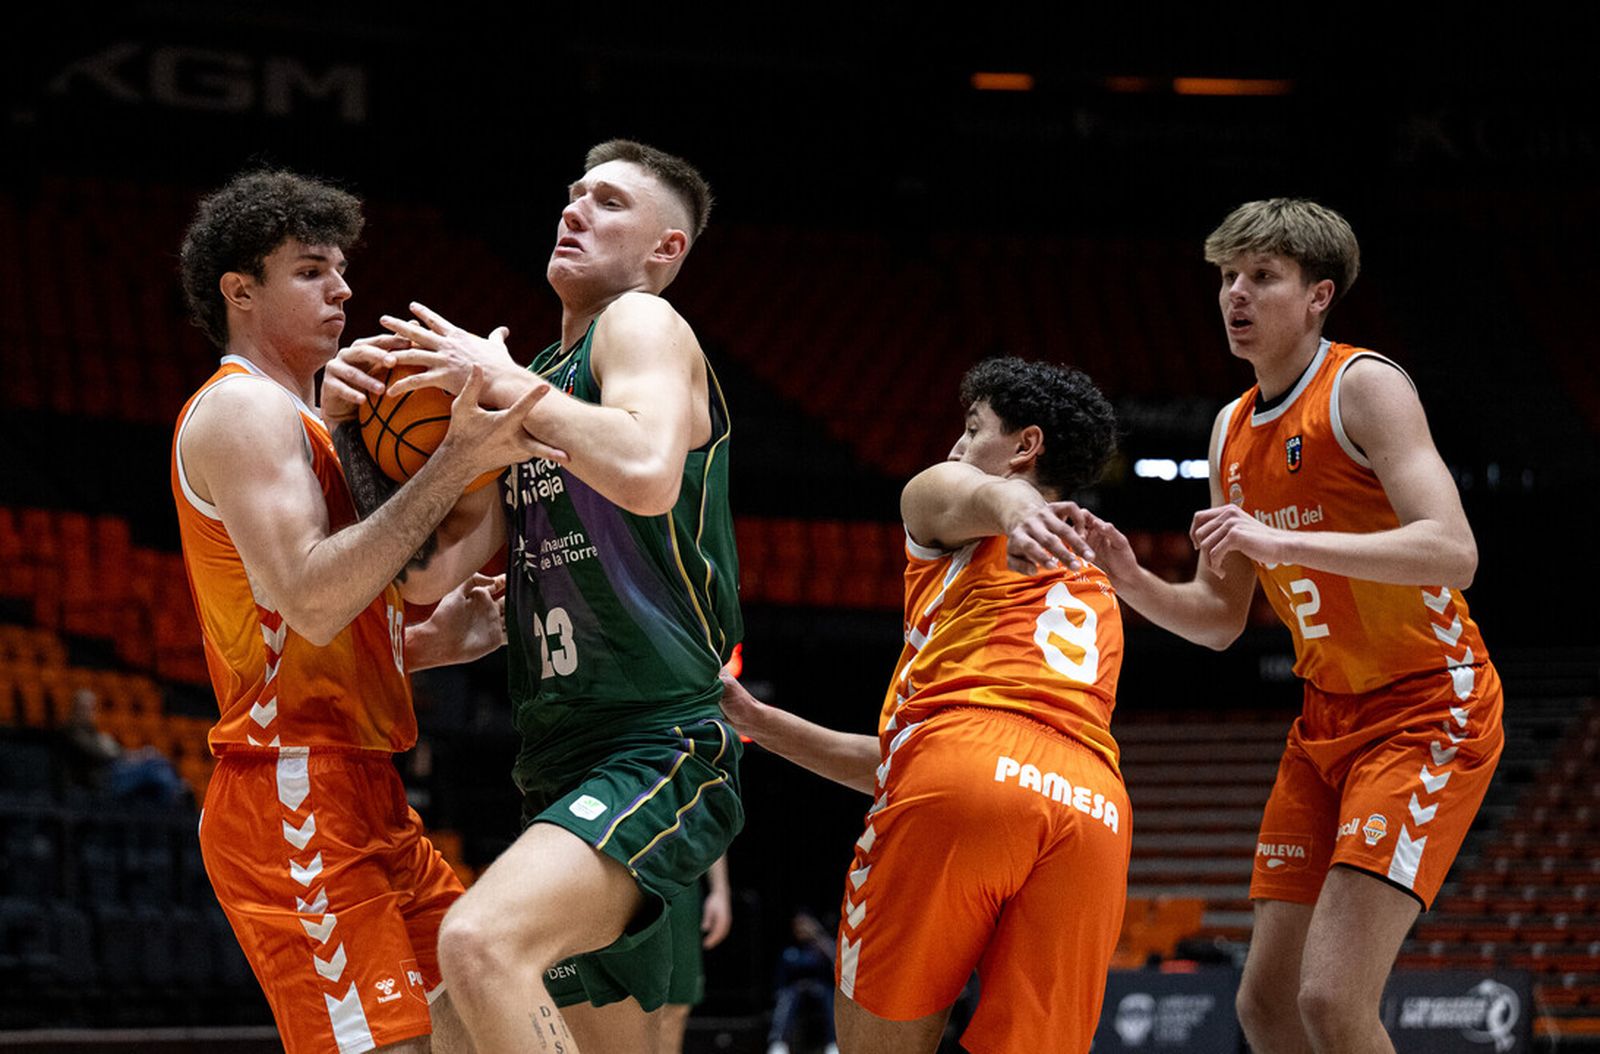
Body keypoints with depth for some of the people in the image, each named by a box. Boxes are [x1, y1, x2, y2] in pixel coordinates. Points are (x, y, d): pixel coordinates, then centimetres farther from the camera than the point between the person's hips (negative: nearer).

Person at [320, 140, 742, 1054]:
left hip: (662, 748, -9)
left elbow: (647, 474, -27)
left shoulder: (644, 323, -5)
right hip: (565, 770, 10)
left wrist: (503, 382, -16)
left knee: (483, 942, -33)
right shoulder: (534, 378, 19)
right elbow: (434, 570, 11)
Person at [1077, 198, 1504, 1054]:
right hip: (1328, 719, 8)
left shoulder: (1364, 386, -13)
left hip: (1425, 708, -8)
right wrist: (1130, 579, -4)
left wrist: (1282, 542, -33)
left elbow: (1453, 554, -27)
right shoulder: (1232, 430, 11)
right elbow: (1220, 620, 16)